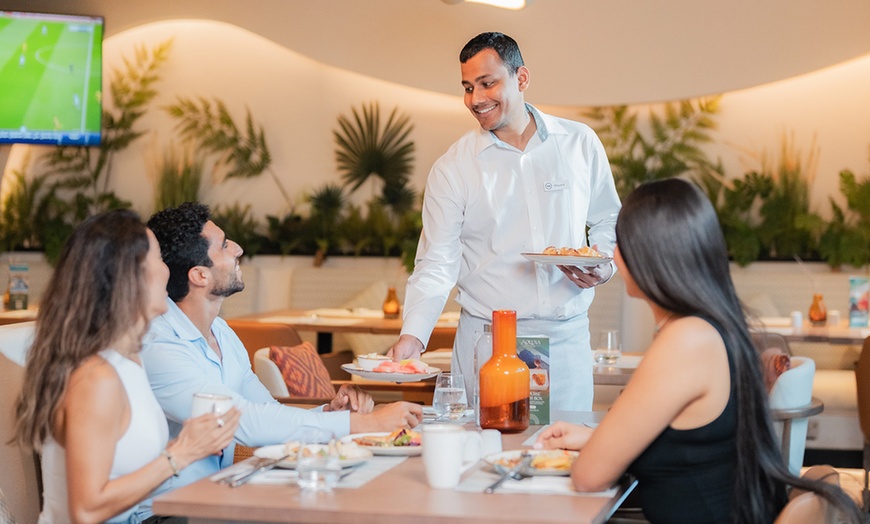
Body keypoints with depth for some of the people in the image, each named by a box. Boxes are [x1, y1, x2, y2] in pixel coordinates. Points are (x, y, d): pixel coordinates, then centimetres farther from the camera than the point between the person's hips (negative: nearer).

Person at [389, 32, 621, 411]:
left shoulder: (579, 144, 5)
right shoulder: (452, 168, -1)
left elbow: (609, 222, 16)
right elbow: (437, 262, -5)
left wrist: (606, 266, -5)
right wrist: (413, 335, -19)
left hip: (566, 338, 1)